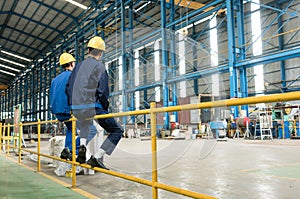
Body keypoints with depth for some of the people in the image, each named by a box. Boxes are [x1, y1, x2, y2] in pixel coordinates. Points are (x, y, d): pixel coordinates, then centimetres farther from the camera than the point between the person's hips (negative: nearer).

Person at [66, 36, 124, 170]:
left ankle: (82, 148, 18)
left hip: (76, 109, 7)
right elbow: (103, 91, -12)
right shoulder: (99, 66, -4)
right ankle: (96, 157, -7)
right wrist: (105, 109, 1)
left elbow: (68, 88, 16)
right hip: (92, 107, -7)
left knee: (84, 124, 40)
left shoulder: (79, 66, 15)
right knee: (117, 131, 4)